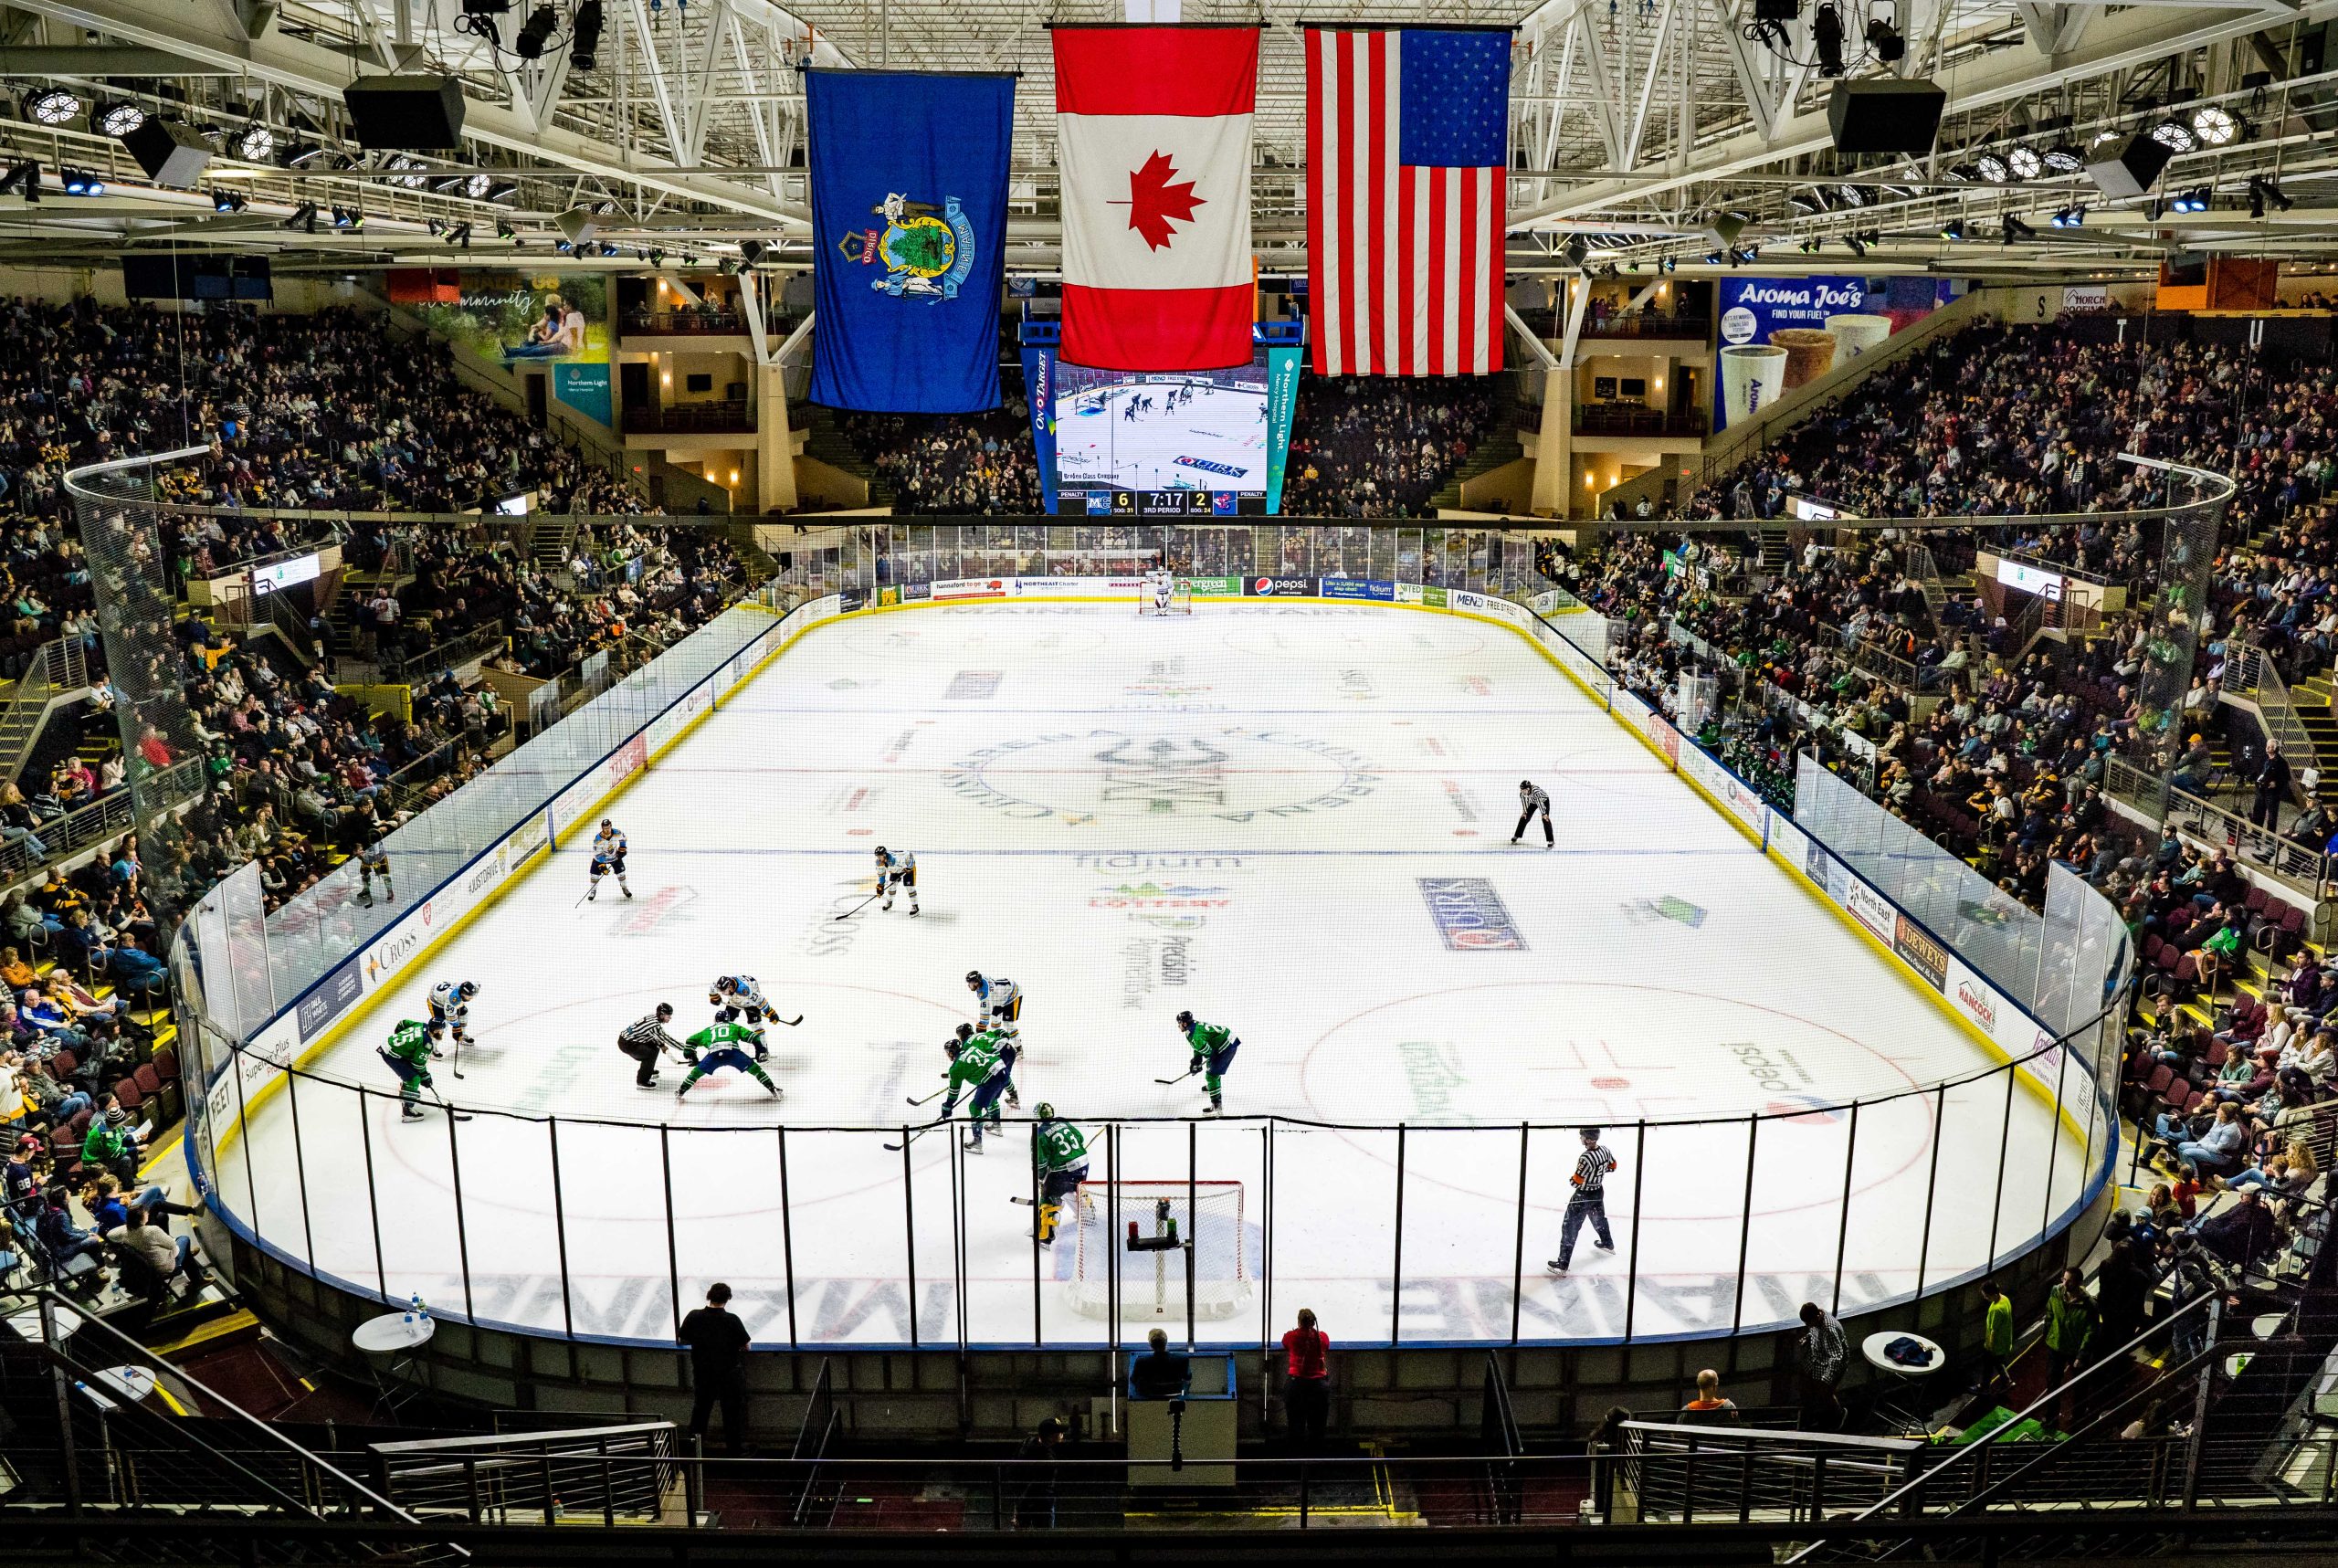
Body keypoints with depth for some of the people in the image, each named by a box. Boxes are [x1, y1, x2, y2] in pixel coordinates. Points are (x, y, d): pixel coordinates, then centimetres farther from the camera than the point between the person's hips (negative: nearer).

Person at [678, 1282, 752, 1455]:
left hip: (702, 1371, 2)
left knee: (700, 1408, 21)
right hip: (729, 1372, -2)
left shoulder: (693, 1317, -11)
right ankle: (734, 1446, 20)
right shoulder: (732, 1320, -17)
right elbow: (746, 1347, -10)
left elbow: (683, 1340, 2)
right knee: (731, 1410, 12)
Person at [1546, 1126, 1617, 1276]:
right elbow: (1612, 1166, 11)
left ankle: (1563, 1264, 0)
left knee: (1570, 1228, -1)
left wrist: (1571, 1179, -5)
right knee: (1599, 1218, 34)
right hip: (1598, 1192, 8)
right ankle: (1608, 1244, 58)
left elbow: (1576, 1181, -27)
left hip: (1583, 1197, -8)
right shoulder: (1605, 1151, -8)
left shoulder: (1585, 1158, -32)